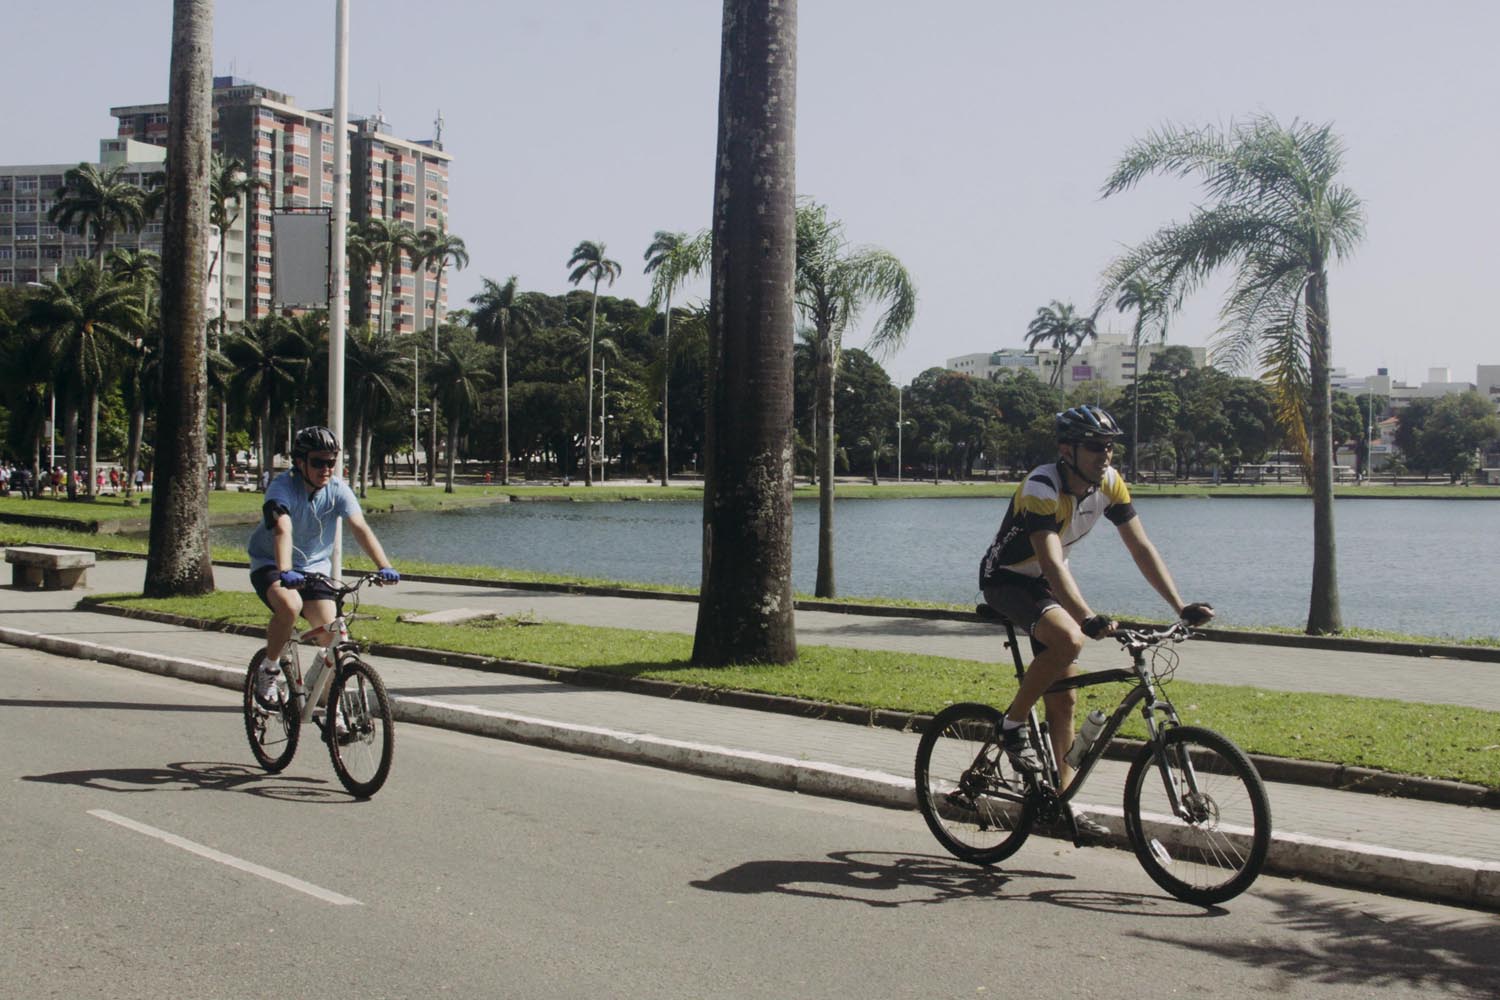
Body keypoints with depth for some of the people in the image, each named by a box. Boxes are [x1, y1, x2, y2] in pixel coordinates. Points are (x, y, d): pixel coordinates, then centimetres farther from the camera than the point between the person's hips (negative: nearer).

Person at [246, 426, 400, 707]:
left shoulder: (338, 489, -11)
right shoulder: (282, 487, -22)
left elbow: (360, 528, -23)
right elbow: (282, 530, -38)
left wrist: (385, 566, -38)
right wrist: (285, 572, -55)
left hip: (314, 568, 4)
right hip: (270, 566, -4)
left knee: (332, 636, -11)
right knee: (290, 605, -35)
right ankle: (268, 670, -11)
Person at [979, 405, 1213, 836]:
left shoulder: (1110, 484, -11)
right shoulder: (1042, 489, -31)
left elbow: (1141, 548, -9)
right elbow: (1052, 562, -42)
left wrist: (1180, 607, -18)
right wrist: (1088, 618, -55)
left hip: (1045, 584, 7)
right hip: (1005, 579, -7)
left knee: (1063, 701, 4)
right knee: (1068, 639, -35)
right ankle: (1012, 725, -15)